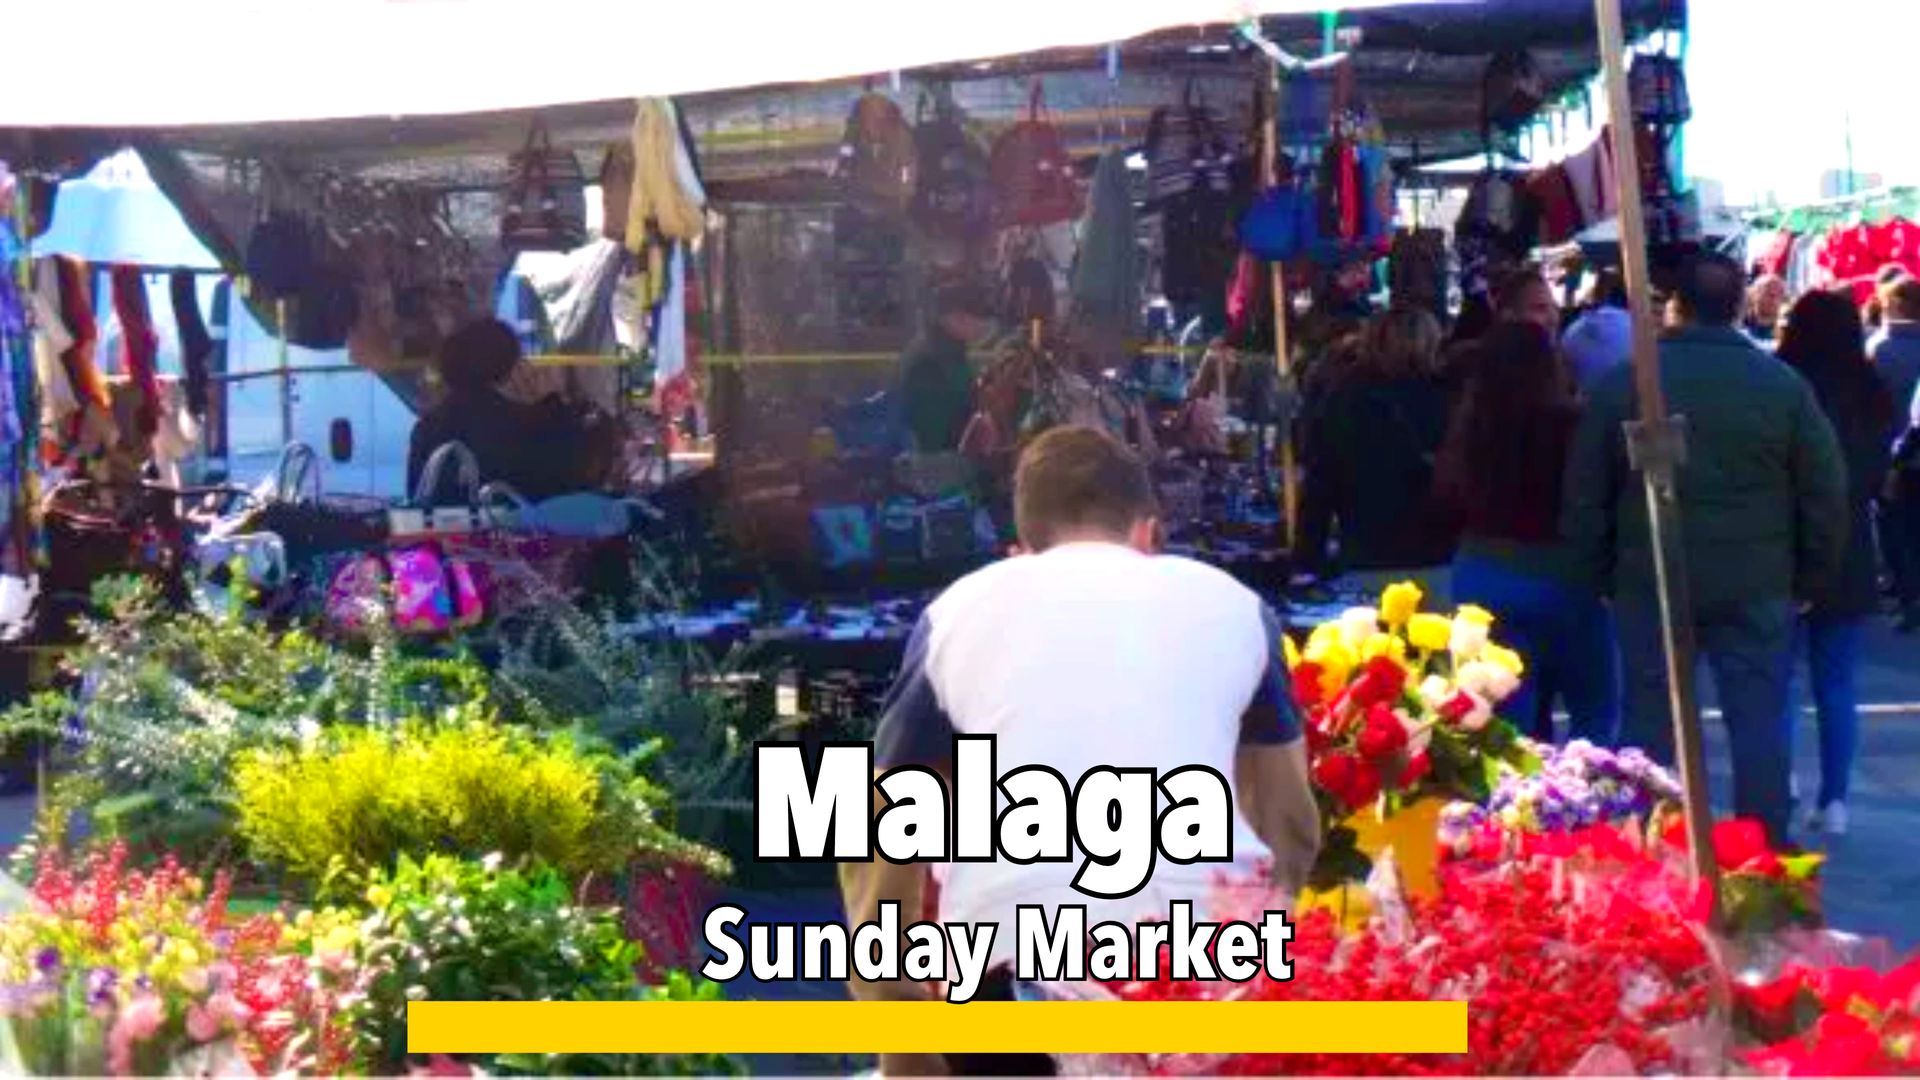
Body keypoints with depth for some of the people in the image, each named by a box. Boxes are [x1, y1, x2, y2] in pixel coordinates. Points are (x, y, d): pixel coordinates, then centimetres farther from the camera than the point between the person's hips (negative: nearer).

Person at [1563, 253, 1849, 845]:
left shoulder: (1620, 384, -2)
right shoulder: (1784, 385, -3)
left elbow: (1583, 499, 1)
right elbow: (1827, 495, 0)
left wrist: (1600, 574, 11)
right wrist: (1811, 576, 11)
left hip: (1649, 586, 0)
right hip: (1756, 589, 0)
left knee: (1648, 726, 9)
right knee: (1759, 728, 7)